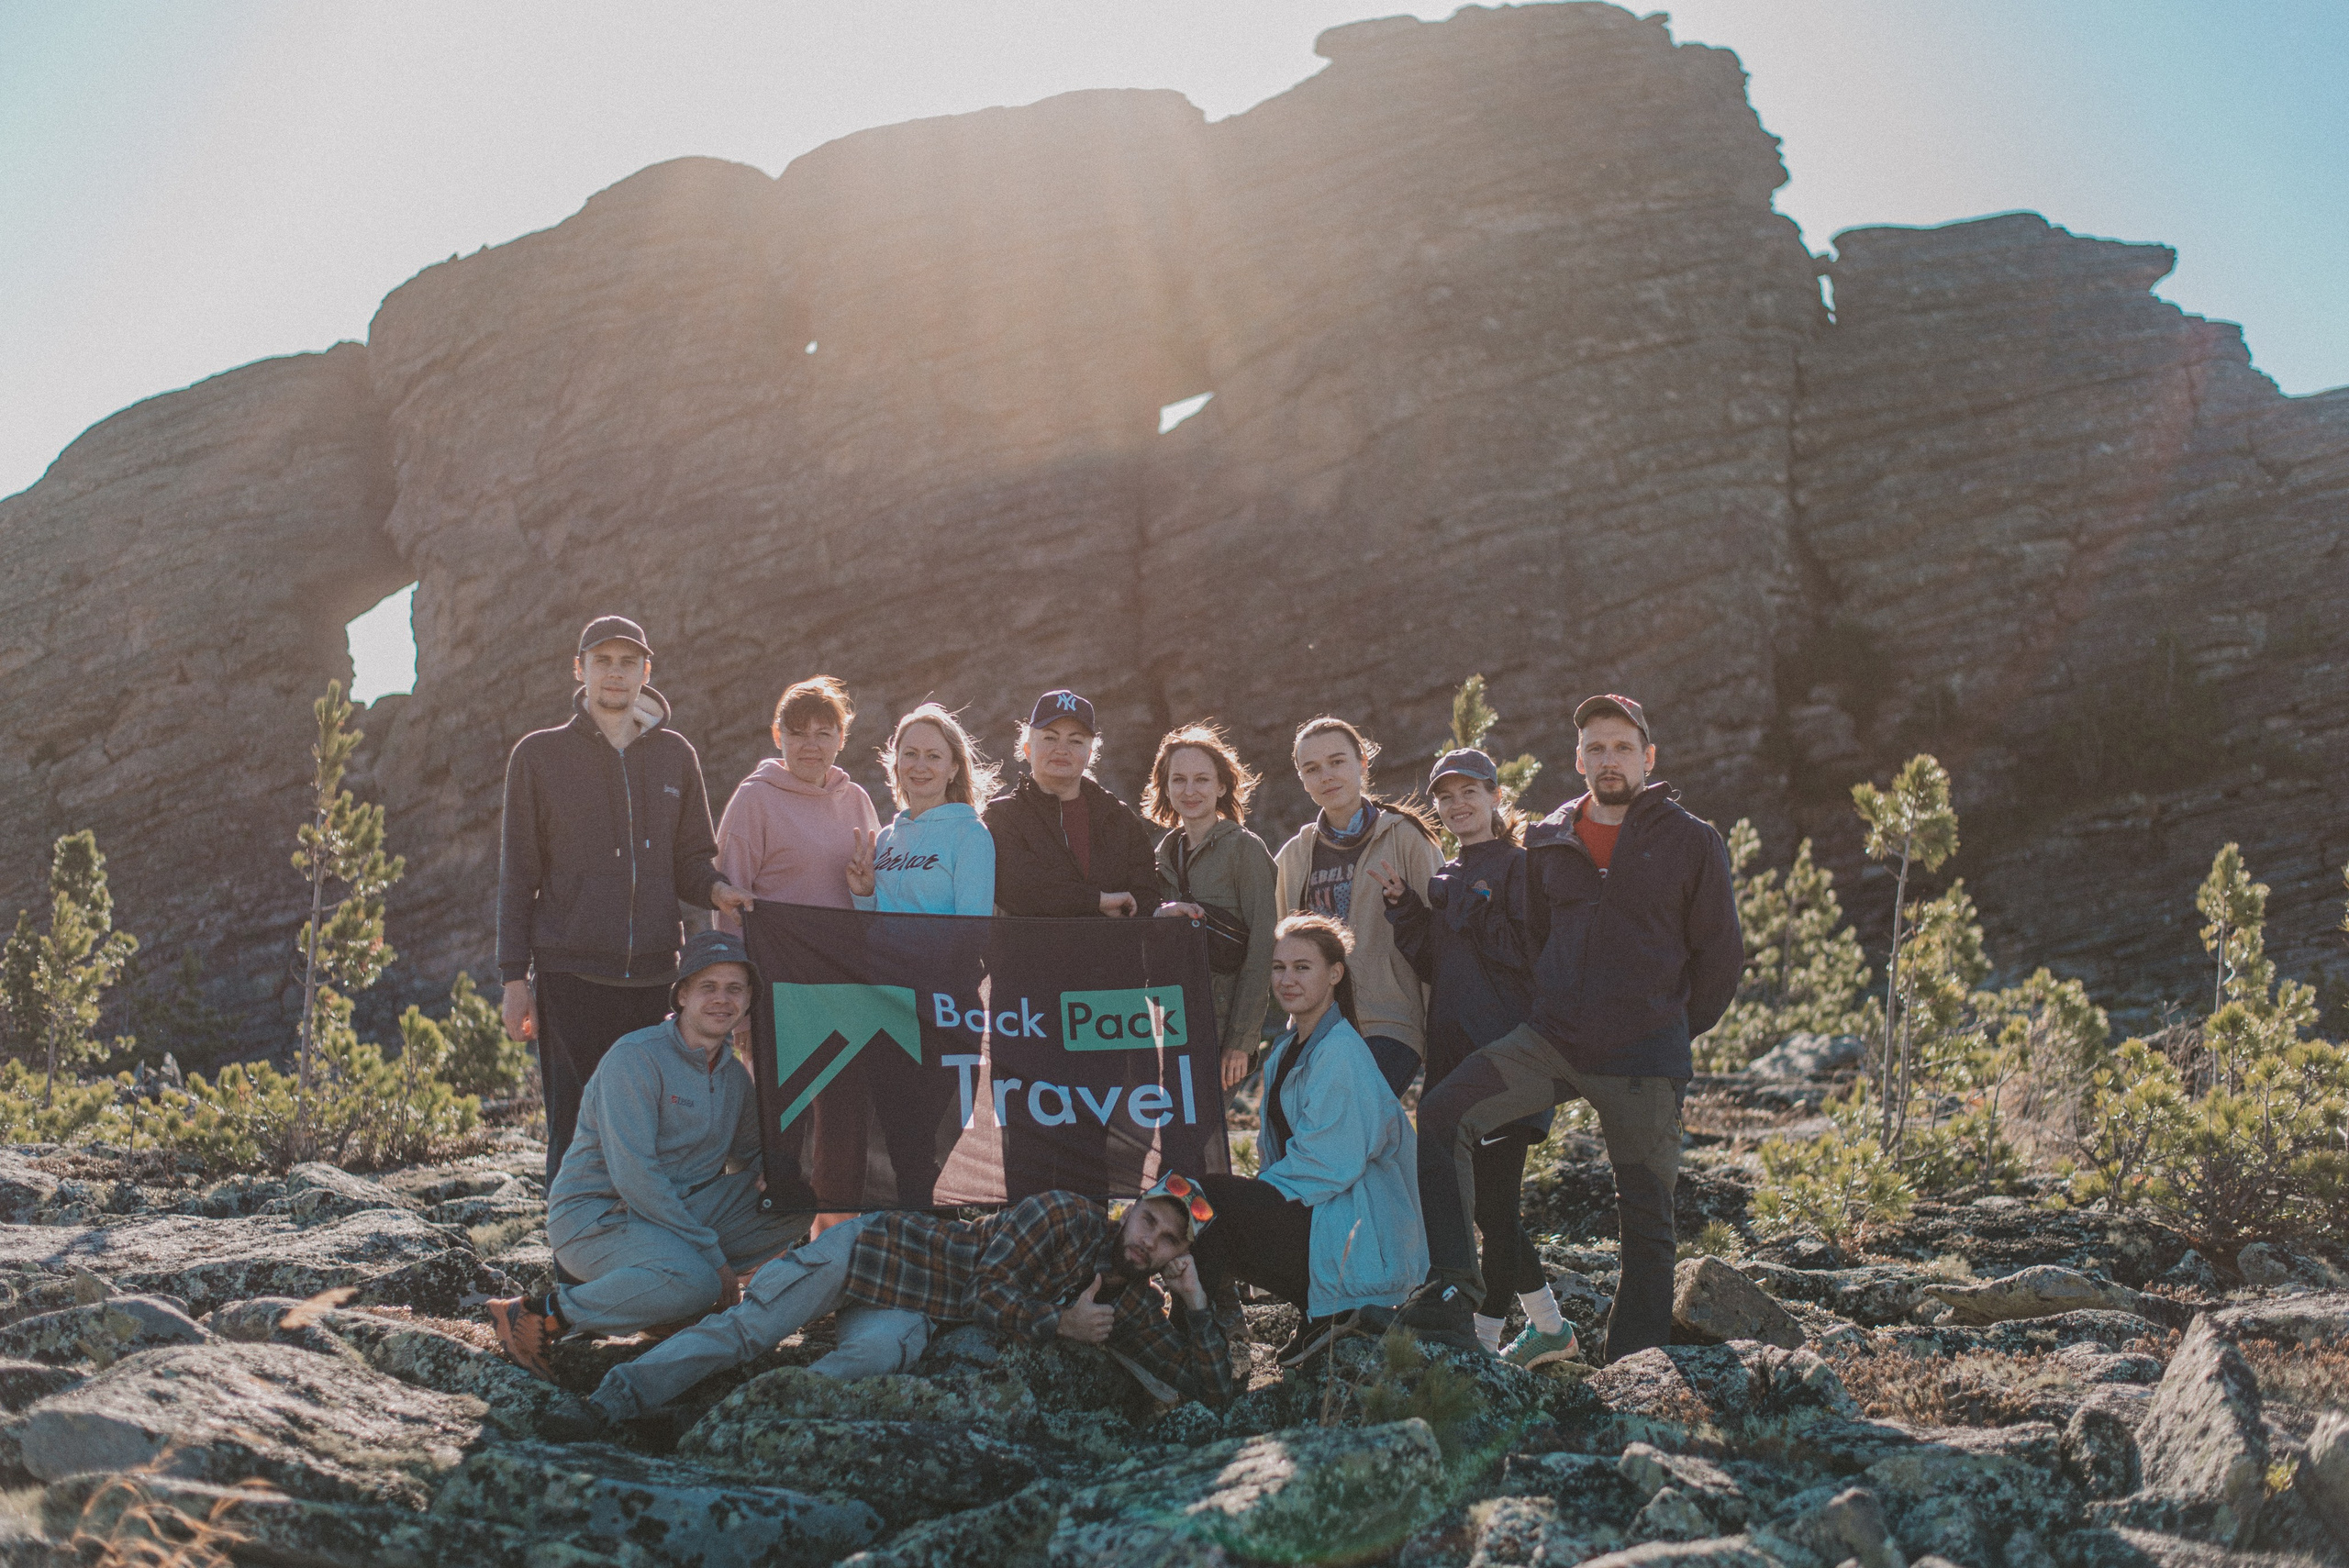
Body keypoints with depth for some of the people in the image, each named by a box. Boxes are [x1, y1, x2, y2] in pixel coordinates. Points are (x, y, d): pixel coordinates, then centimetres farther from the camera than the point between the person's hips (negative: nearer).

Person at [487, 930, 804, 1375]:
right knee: (693, 1281, -35)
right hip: (595, 1217, -8)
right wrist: (711, 1254, -23)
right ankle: (545, 1315, -20)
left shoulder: (735, 1076, 9)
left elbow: (749, 1160, 22)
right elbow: (632, 1174, -23)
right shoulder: (635, 1058, -16)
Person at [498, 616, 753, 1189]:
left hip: (653, 974, 2)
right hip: (569, 975, -2)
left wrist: (715, 889, -8)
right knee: (574, 1130, -3)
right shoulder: (539, 755, 8)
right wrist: (515, 975, 0)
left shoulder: (675, 755, 14)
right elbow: (517, 872, 7)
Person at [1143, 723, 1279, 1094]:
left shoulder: (1244, 848, -4)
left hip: (1222, 1029, -5)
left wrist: (1241, 1041, -15)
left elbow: (1261, 951, -9)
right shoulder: (1165, 854, 15)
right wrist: (1160, 915, -10)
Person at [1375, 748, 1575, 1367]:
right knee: (1482, 1200, 10)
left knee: (1493, 1199, -7)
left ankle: (1484, 1340, -1)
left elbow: (1527, 954, -13)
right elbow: (1429, 966, 11)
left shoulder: (1518, 866, -3)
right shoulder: (1446, 879, 19)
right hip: (1451, 1050, 8)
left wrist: (1467, 911, -17)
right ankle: (1550, 1326, 24)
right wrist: (1404, 907, -1)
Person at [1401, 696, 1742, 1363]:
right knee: (1441, 1116, -20)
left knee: (1646, 1218, 2)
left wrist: (1672, 1029, 9)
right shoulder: (1547, 842, 10)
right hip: (1550, 1039, 3)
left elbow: (1721, 955, 6)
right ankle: (1450, 1289, -17)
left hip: (1643, 1057, -2)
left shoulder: (1692, 843, 1)